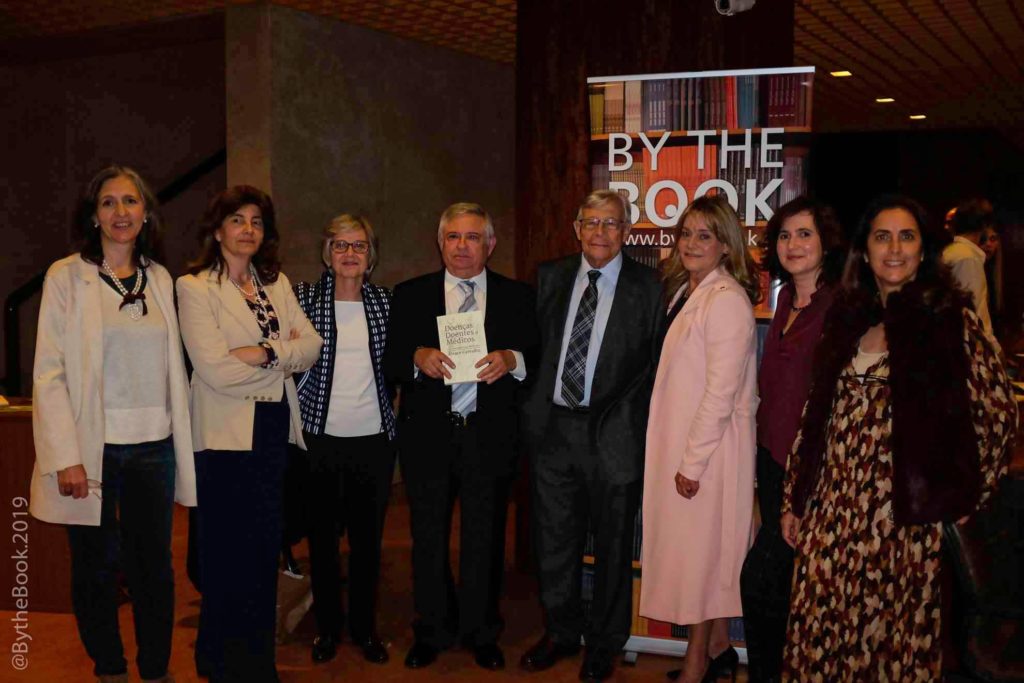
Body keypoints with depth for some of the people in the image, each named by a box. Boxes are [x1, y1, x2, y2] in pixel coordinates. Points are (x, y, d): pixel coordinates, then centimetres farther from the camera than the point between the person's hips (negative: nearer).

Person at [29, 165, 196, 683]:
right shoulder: (66, 276, -3)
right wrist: (66, 456, -14)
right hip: (92, 447, -3)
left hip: (153, 446, 3)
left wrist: (183, 438, 7)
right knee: (95, 567, 9)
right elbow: (48, 372, -7)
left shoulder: (159, 279, 9)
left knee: (155, 566, 9)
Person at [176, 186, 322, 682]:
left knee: (265, 546, 12)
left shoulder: (276, 283, 12)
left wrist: (262, 353, -15)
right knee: (229, 550, 4)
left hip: (276, 428, 5)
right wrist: (284, 353, -7)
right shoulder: (194, 288, -6)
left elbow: (311, 345, 1)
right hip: (228, 434, -5)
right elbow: (215, 370, -17)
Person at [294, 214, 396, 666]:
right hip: (320, 438, -1)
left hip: (373, 439, 1)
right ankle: (327, 626, 25)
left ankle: (365, 627, 24)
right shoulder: (304, 298, 0)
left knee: (368, 538, 9)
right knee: (322, 537, 9)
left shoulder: (385, 302, 6)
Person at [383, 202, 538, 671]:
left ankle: (481, 633, 27)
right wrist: (418, 357, -18)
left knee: (485, 539, 9)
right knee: (428, 539, 9)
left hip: (490, 435, 0)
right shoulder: (410, 295, 6)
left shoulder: (516, 297, 5)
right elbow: (390, 365, 2)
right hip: (428, 434, 0)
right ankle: (432, 632, 27)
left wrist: (512, 360, -19)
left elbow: (537, 360, 2)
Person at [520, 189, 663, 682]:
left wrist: (634, 420, -12)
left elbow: (658, 362, -6)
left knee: (612, 546, 11)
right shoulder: (551, 277, 7)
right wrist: (533, 409, 4)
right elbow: (534, 342, 10)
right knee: (554, 541, 15)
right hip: (553, 427, 4)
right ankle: (561, 633, 35)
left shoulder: (647, 286, -5)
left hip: (613, 433, -3)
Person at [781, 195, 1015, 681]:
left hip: (906, 513, -4)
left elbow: (997, 410, 0)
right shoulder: (847, 319, 10)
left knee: (896, 639, 6)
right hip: (836, 508, 4)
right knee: (822, 632, 6)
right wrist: (795, 500, 11)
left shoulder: (950, 317, -3)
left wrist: (957, 490, 2)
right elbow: (816, 416, 11)